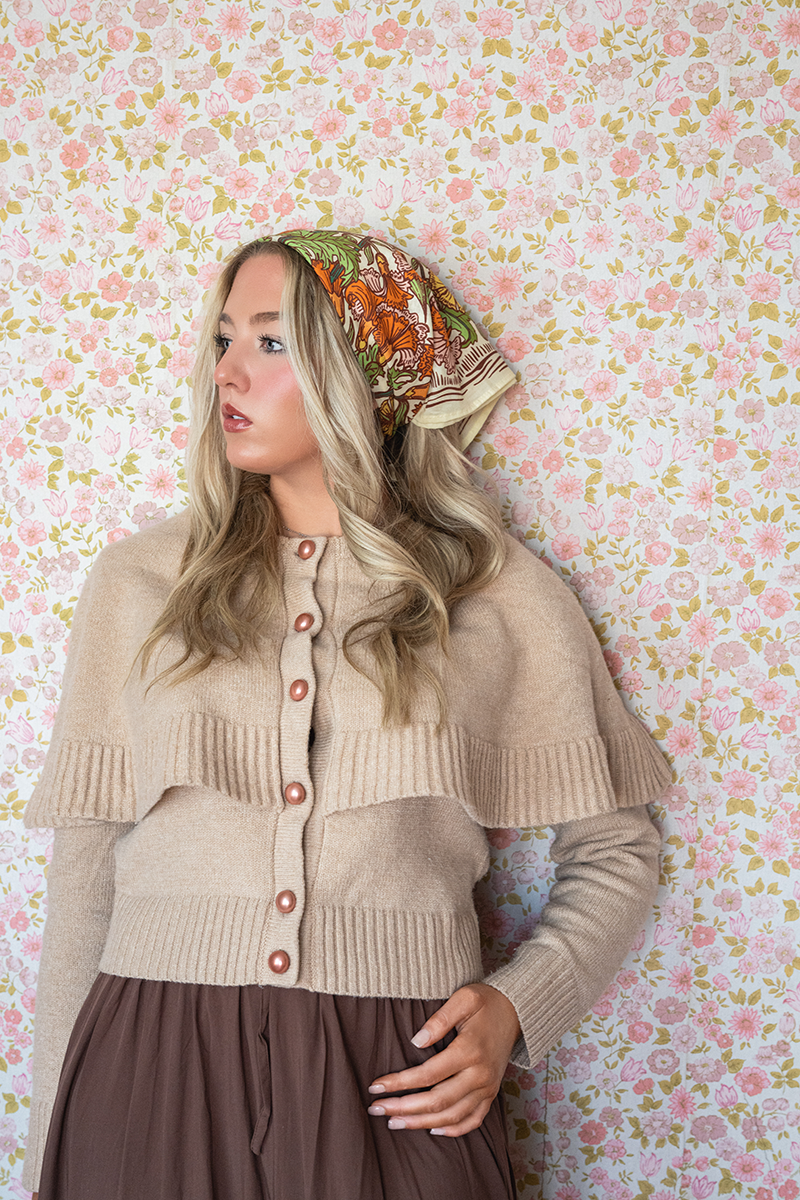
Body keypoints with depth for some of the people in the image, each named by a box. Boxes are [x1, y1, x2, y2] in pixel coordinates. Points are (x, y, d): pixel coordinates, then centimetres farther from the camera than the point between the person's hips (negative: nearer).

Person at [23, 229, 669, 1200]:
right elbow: (84, 879, 6)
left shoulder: (500, 595, 4)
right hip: (153, 1074, 1)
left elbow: (613, 848, 11)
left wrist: (516, 1010, -5)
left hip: (394, 1088, 0)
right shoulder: (135, 584, 6)